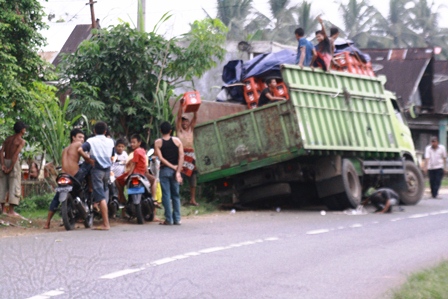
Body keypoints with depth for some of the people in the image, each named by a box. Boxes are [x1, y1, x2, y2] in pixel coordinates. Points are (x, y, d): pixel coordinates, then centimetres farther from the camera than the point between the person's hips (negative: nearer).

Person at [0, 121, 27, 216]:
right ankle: (11, 211, -7)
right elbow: (16, 154, -19)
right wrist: (11, 168, -18)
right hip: (14, 163, -6)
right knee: (14, 186, -4)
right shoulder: (21, 141, -7)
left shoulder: (8, 139, 12)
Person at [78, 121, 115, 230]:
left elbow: (80, 150, -17)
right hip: (107, 169, 4)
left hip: (97, 168, -4)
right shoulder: (110, 141, 10)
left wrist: (88, 159, -6)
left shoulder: (91, 141, -1)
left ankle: (106, 224, -11)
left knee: (101, 197, -7)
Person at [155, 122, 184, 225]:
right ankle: (177, 219, 9)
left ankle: (168, 219, -1)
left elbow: (161, 158, -11)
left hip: (164, 170, -2)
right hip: (175, 170, 2)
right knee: (176, 195, 10)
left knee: (166, 195, 1)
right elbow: (181, 156, -7)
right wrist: (178, 171, -9)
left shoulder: (158, 142, -2)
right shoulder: (177, 141, 1)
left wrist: (173, 167, -8)